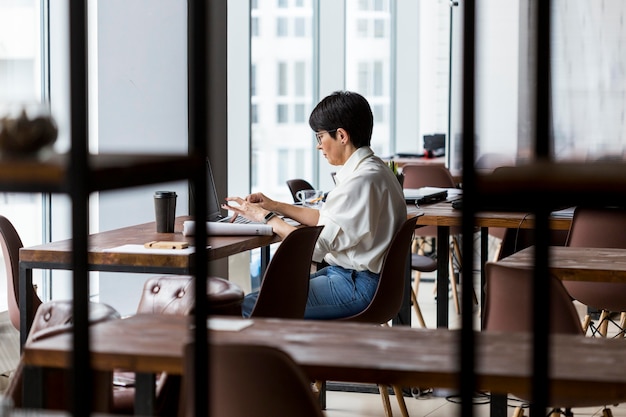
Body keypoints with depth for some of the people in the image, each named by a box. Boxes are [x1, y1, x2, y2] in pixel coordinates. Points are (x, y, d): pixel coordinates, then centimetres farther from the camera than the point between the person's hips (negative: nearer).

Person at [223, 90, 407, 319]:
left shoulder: (363, 180, -21)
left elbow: (317, 245, -19)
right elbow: (327, 219, 22)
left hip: (358, 288, -10)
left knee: (250, 308, -13)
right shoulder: (371, 169, 11)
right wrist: (275, 206, 18)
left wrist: (265, 217, -8)